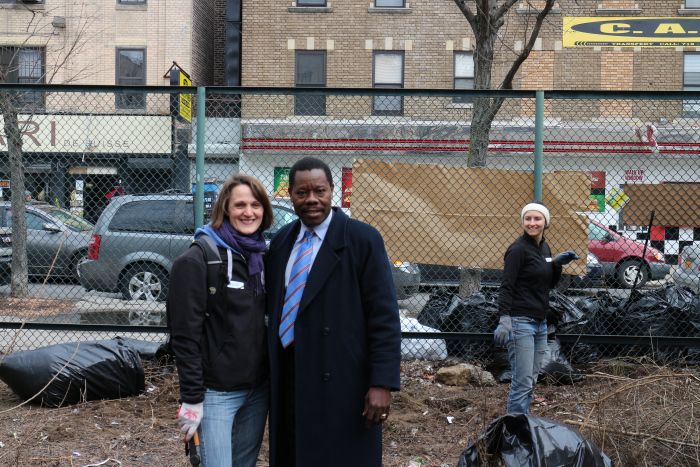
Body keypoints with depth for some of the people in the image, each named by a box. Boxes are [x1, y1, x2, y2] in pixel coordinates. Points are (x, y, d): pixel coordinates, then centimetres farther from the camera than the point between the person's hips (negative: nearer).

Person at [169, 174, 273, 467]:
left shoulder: (262, 258, 9)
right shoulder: (196, 261, -11)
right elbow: (185, 335, -14)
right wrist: (192, 398, -16)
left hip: (258, 388, 6)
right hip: (217, 392, -6)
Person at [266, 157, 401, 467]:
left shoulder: (363, 239, -8)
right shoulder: (281, 241, 10)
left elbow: (384, 317, -11)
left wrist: (382, 384, -16)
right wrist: (273, 373, 12)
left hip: (343, 386, -5)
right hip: (288, 383, 5)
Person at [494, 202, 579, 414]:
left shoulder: (544, 247, 12)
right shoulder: (518, 249, -12)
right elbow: (506, 287, -17)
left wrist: (558, 263, 2)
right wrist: (504, 318, -28)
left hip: (540, 322, 8)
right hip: (520, 322, -8)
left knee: (531, 380, 12)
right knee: (522, 382, -9)